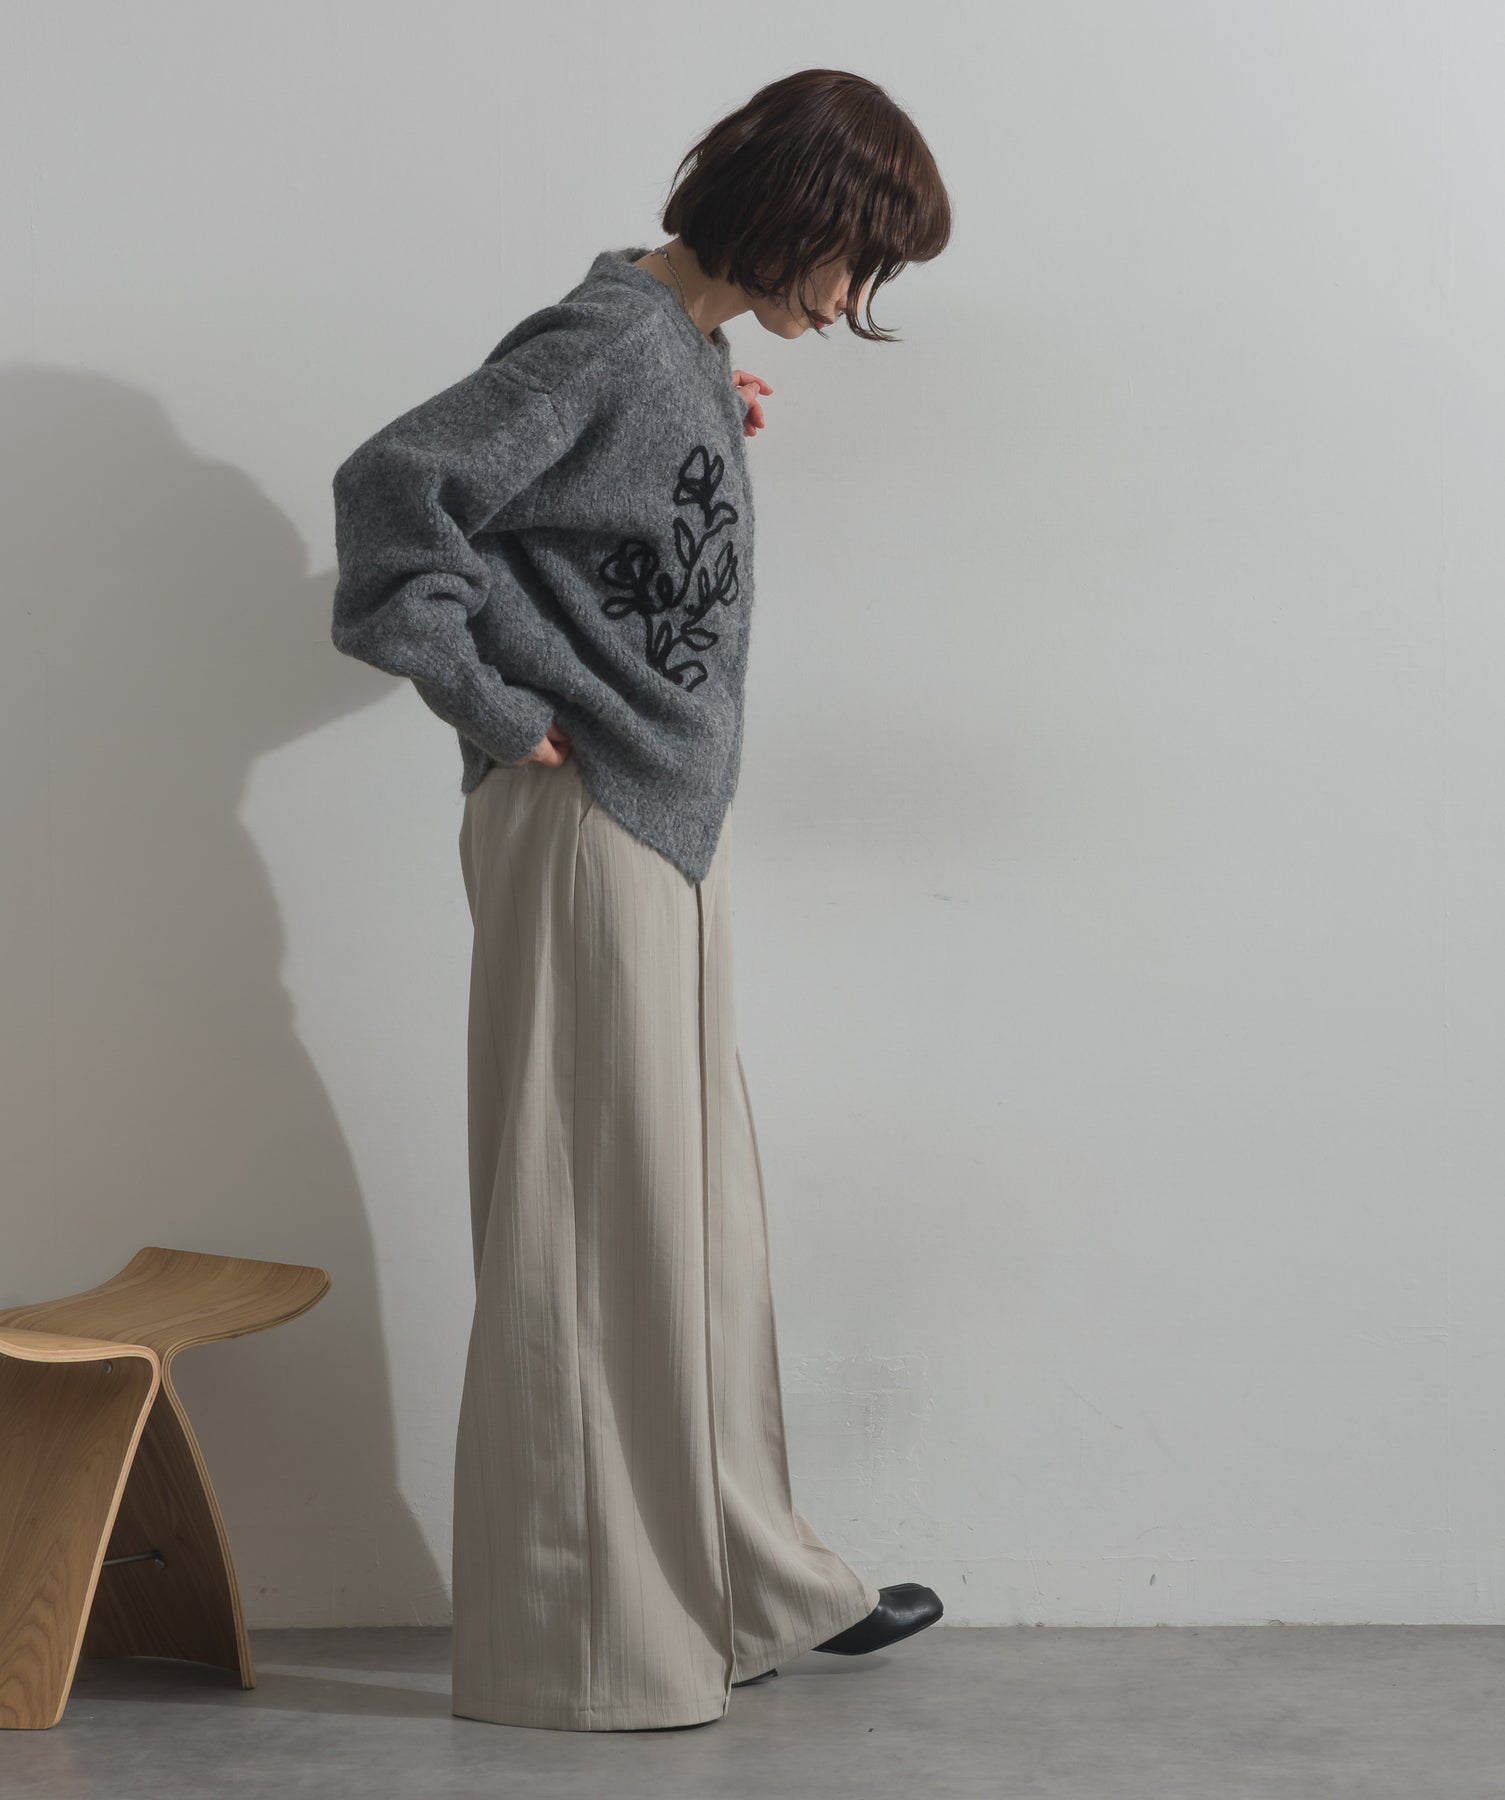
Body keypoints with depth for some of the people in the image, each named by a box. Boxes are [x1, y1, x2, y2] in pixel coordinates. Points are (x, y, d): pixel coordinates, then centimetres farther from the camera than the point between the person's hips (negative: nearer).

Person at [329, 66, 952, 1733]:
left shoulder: (686, 348, 12)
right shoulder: (613, 339, -16)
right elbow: (394, 485, -22)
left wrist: (713, 427, 8)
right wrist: (494, 707, -17)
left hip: (669, 823, 10)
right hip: (586, 827, -10)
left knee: (693, 1208, 15)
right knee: (595, 1220, -2)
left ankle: (730, 1579, 27)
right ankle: (581, 1636, 10)